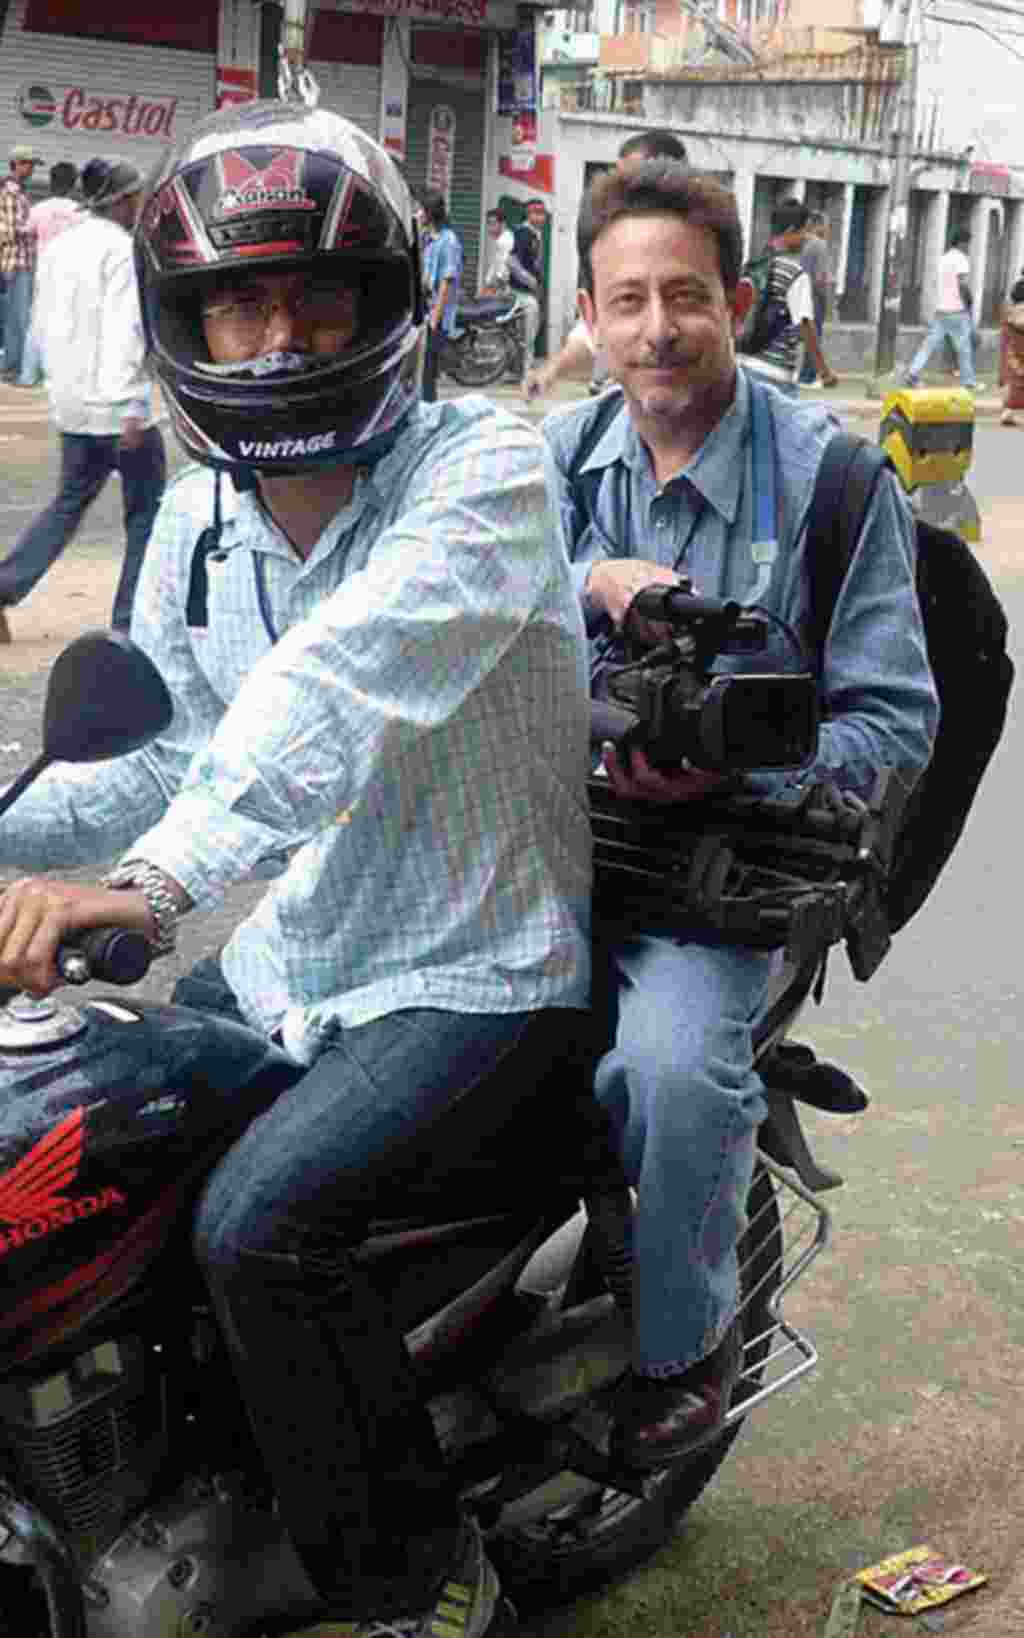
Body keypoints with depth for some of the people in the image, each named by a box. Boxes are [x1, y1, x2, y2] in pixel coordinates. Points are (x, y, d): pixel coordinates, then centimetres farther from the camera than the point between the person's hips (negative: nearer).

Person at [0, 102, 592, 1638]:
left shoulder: (485, 461, -18)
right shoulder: (199, 519, 5)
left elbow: (349, 684, -35)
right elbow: (159, 748, 11)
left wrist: (150, 882, -47)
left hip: (479, 977, -8)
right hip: (293, 960, 8)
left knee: (257, 1219, -27)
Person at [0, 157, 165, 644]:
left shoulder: (58, 248, 10)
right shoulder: (122, 250, -14)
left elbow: (44, 325, 15)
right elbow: (123, 333, -21)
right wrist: (132, 409, -23)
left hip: (72, 403, 8)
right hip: (116, 404, -8)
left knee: (70, 501, 18)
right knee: (147, 510, 5)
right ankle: (131, 619, 7)